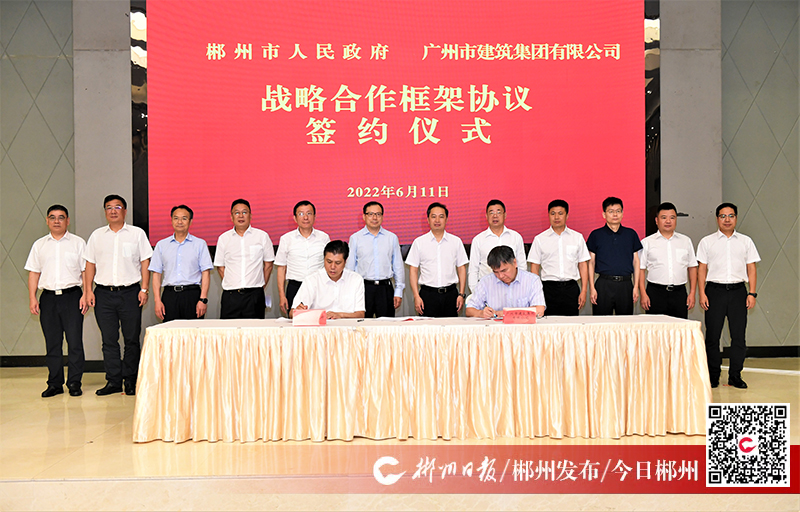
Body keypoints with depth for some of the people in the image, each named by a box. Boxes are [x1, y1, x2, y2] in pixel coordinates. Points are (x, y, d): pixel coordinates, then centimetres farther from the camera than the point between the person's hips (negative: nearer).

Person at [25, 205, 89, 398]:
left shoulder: (78, 243, 6)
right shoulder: (39, 244, 14)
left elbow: (86, 271, 3)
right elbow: (34, 272, 13)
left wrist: (86, 295, -7)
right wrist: (32, 298, 3)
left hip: (72, 296, -3)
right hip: (48, 297, 3)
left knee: (74, 341, -4)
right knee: (52, 342, 6)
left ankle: (74, 383, 4)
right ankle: (54, 383, 13)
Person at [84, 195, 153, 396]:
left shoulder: (137, 234, 6)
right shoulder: (97, 235, 12)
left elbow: (145, 263, 4)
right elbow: (90, 264, 13)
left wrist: (144, 289, -4)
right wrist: (88, 290, 4)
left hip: (130, 292, -2)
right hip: (104, 294, 2)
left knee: (132, 339, 1)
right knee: (109, 340, 4)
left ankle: (130, 381, 10)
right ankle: (113, 381, 11)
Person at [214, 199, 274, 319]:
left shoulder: (262, 236, 5)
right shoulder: (223, 238, 9)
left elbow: (268, 263, 10)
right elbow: (220, 266, 13)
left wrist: (261, 286, 6)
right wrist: (231, 284, 3)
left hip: (255, 295, -1)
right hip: (230, 296, 1)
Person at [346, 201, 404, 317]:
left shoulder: (392, 238, 9)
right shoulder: (355, 238, 5)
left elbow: (398, 266, 11)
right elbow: (350, 267, 7)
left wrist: (398, 292, 6)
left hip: (385, 288, 1)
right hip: (363, 287, -1)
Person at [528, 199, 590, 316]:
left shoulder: (578, 237, 9)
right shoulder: (539, 239, 6)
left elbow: (583, 265, 9)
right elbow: (534, 267, 5)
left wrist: (583, 291, 2)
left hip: (571, 288, 1)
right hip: (549, 288, -1)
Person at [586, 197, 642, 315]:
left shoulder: (631, 234, 10)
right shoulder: (596, 235, 4)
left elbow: (636, 261, 11)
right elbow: (591, 262, 4)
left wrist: (636, 286, 4)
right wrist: (592, 287, -4)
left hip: (625, 284, 2)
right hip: (603, 284, -2)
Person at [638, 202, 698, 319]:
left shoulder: (686, 241, 14)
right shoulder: (647, 242, 5)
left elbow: (692, 267, 14)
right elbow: (640, 269, 1)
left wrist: (692, 293, 6)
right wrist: (643, 294, -7)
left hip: (679, 293, 2)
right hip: (655, 293, -2)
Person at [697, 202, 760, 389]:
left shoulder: (745, 241, 11)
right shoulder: (707, 242, 7)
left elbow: (751, 268, 10)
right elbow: (702, 268, 5)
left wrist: (752, 293, 1)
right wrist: (702, 293, -3)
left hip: (738, 291, 1)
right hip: (715, 291, -1)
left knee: (738, 335, 2)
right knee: (712, 335, 0)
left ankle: (735, 375, 12)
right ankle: (713, 376, 9)